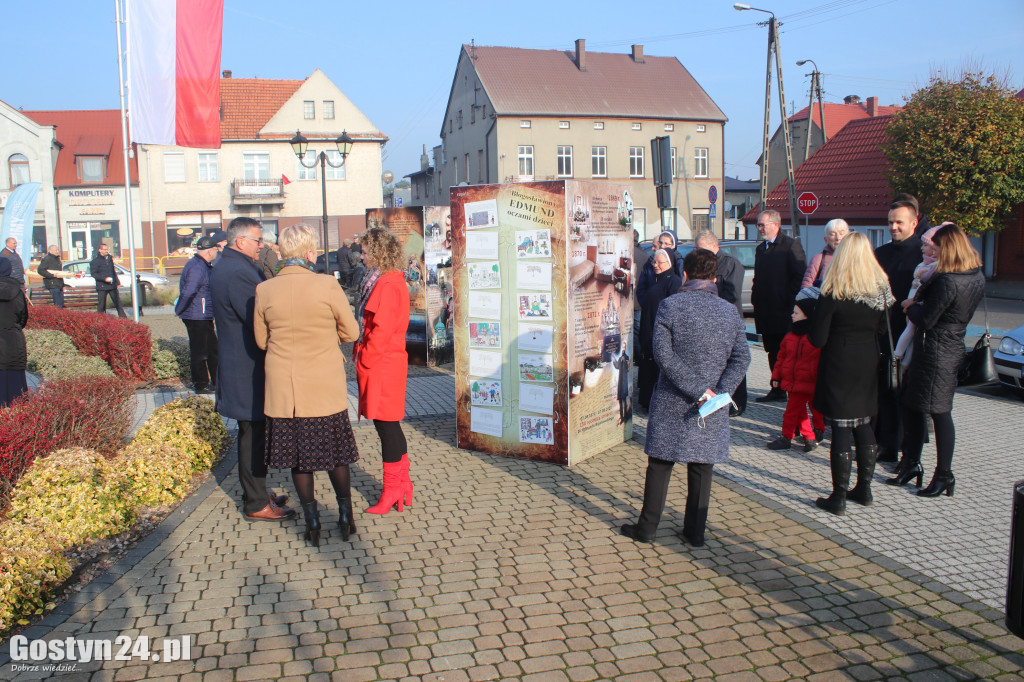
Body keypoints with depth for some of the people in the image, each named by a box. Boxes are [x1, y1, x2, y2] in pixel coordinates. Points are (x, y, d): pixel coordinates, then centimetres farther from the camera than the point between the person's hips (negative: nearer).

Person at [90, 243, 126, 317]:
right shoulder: (95, 261, -5)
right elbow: (93, 274, -9)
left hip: (112, 286, 5)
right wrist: (104, 278, -19)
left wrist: (117, 281, 19)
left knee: (118, 302, 3)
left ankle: (123, 317, 6)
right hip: (102, 287, -5)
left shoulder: (110, 258, 13)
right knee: (101, 305, 1)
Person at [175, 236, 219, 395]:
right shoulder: (197, 268, -21)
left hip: (204, 316, 10)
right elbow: (188, 293, -26)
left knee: (212, 348, 17)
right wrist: (179, 311, -14)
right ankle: (201, 385, 9)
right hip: (197, 316, -10)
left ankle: (216, 380, 27)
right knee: (199, 351, 0)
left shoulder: (203, 265, 12)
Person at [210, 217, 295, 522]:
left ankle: (256, 494, 30)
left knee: (252, 433, 18)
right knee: (253, 434, -2)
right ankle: (256, 504, 8)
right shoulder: (239, 272, -21)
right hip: (248, 368, -11)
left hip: (237, 362, 11)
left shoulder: (223, 267, 14)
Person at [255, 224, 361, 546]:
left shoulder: (264, 291, -6)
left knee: (298, 456, 14)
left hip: (283, 389, 2)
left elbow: (261, 341, 6)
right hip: (325, 387, -2)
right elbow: (350, 332, -5)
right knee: (334, 452, 15)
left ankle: (312, 521, 21)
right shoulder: (327, 285, -14)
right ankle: (345, 516, 24)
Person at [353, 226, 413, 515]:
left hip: (382, 367, -10)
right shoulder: (380, 281, 15)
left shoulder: (389, 285, -17)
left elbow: (382, 329, -21)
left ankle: (393, 490, 8)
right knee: (389, 426, 15)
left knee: (386, 426, -2)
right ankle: (401, 485, 25)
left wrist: (364, 358, -12)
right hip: (380, 365, 10)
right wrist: (362, 354, 11)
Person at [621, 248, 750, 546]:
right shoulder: (730, 311, 3)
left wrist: (697, 390, -15)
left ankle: (647, 527, 18)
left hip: (672, 402, -2)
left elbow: (663, 353, -16)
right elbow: (741, 358, -3)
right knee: (702, 469, 13)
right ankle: (695, 531, 21)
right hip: (712, 409, 3)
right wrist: (720, 392, -11)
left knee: (660, 465, 9)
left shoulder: (671, 305, -8)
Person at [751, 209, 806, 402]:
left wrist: (789, 301, -14)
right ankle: (778, 391, 19)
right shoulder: (760, 248, 18)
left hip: (784, 312, -7)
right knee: (773, 352, 12)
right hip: (766, 312, 7)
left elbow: (800, 276, -10)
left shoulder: (791, 245, -6)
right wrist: (755, 298, 8)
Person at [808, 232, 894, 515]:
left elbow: (817, 339, -15)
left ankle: (839, 497, 5)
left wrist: (810, 327, 5)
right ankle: (864, 488, 26)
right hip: (868, 364, 5)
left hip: (839, 367, -5)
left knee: (841, 429, -1)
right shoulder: (881, 288, -1)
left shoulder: (833, 293, -16)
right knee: (864, 426, 16)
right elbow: (883, 327, 9)